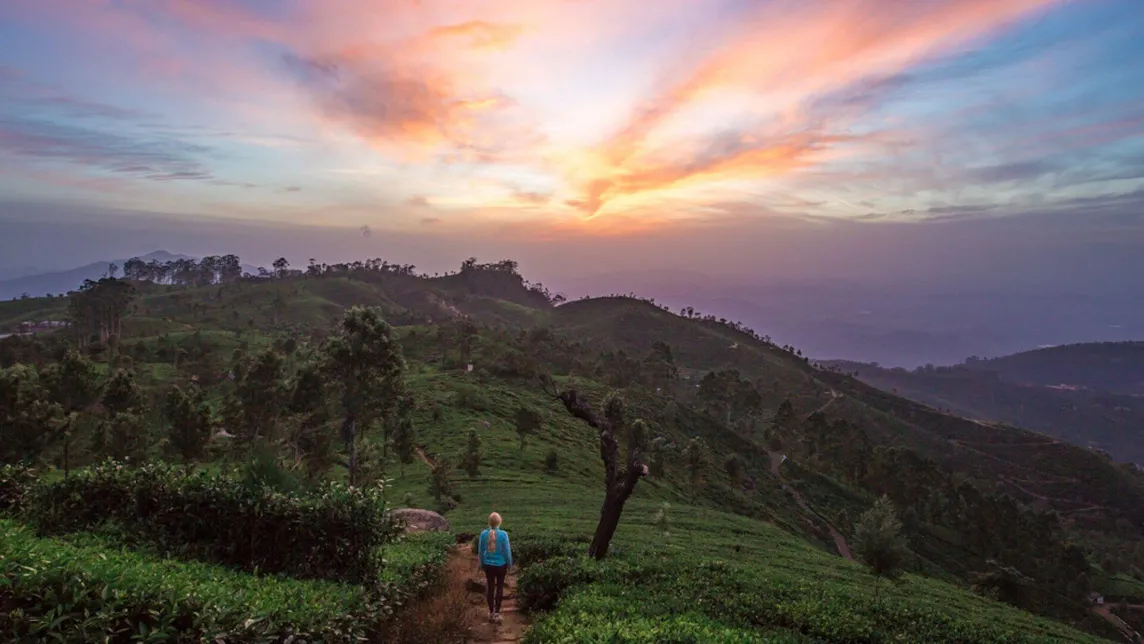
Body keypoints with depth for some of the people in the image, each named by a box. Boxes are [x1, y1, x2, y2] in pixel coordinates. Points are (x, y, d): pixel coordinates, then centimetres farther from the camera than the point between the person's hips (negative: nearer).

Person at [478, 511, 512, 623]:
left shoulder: (483, 534, -12)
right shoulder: (503, 534, -20)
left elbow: (481, 551, -1)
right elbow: (507, 551, -11)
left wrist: (482, 564, 15)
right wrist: (510, 565, 5)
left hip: (488, 565, 2)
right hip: (500, 565, -2)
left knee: (490, 588, 15)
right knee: (499, 587, 14)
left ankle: (491, 613, 25)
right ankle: (497, 613, 16)